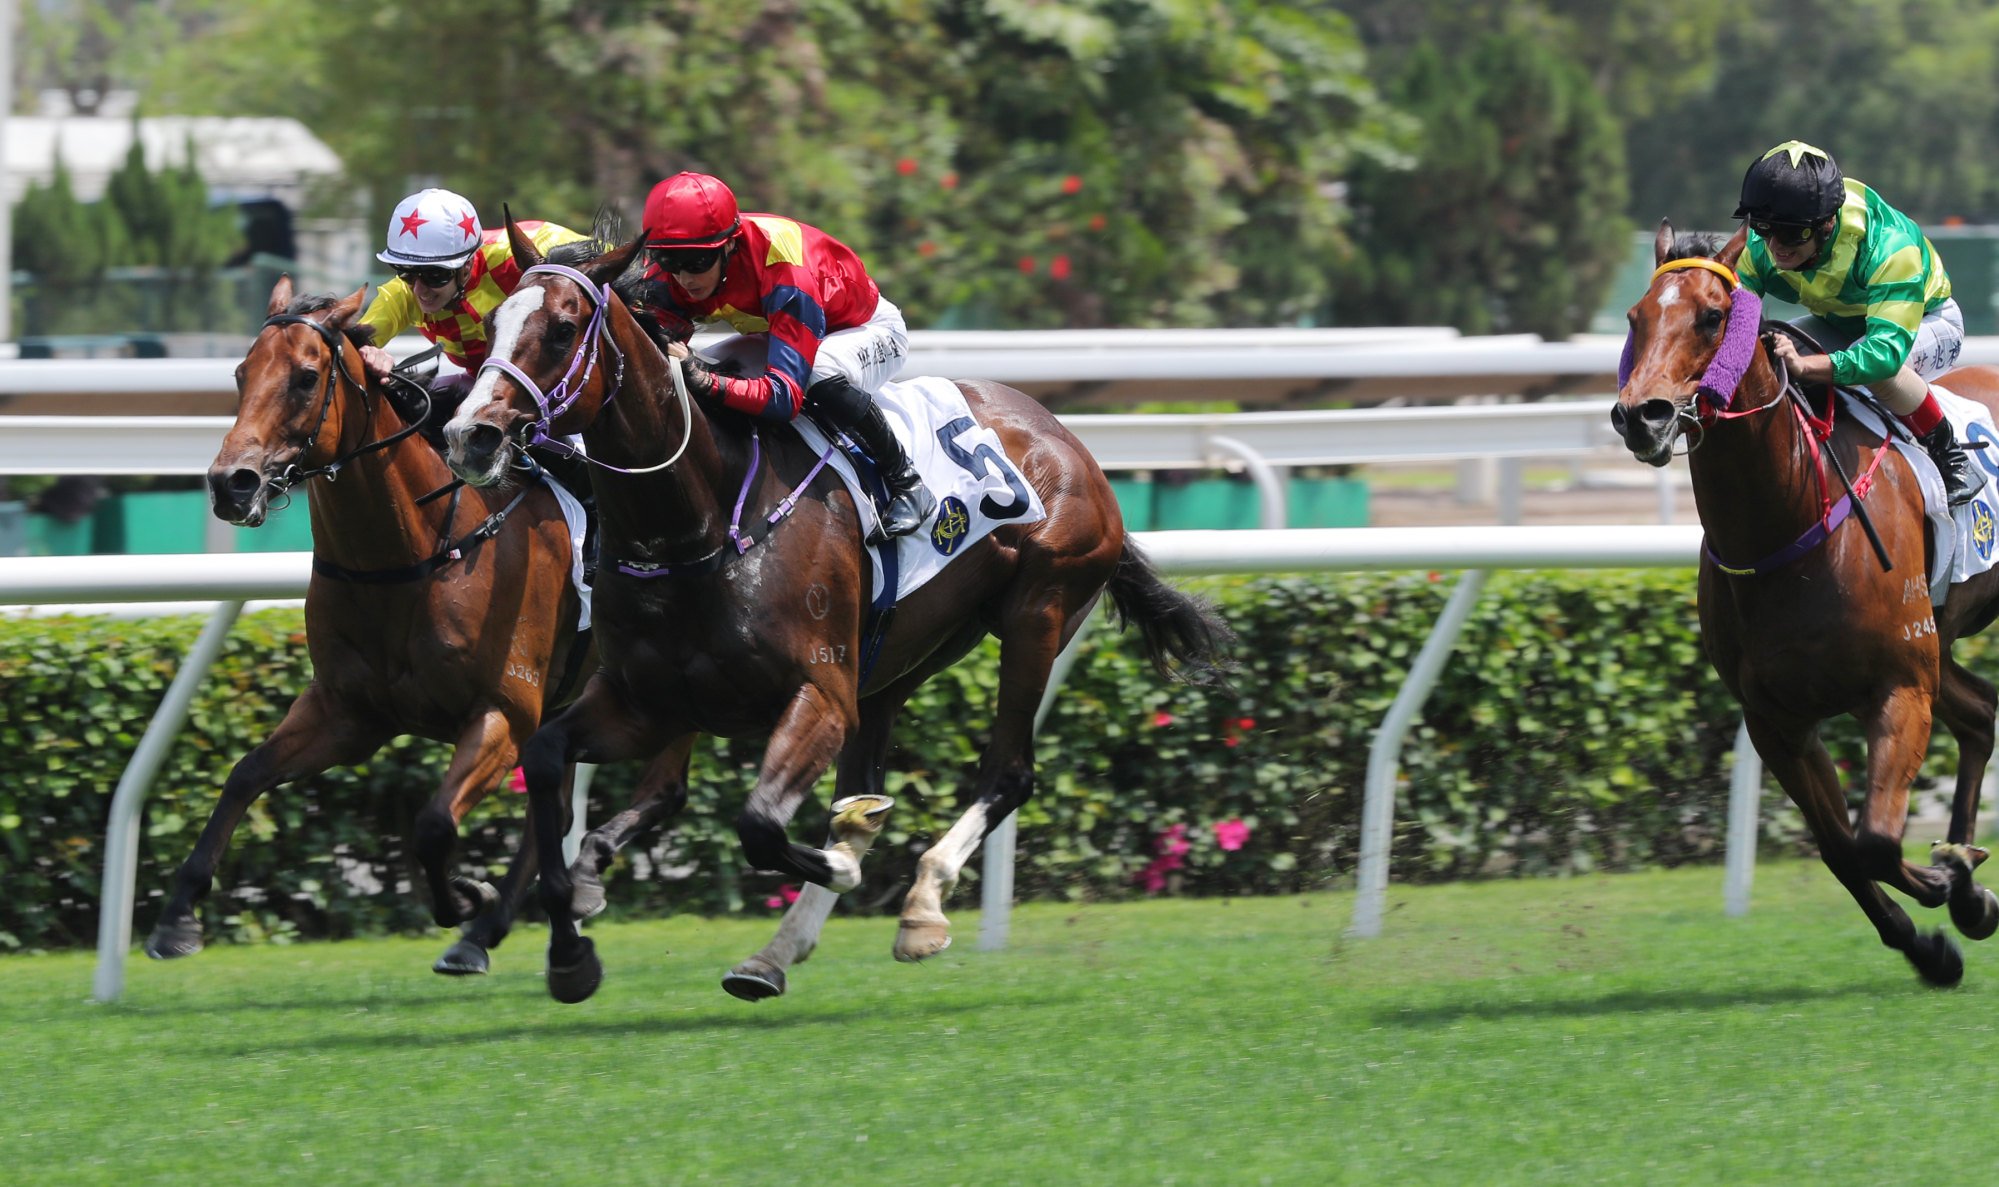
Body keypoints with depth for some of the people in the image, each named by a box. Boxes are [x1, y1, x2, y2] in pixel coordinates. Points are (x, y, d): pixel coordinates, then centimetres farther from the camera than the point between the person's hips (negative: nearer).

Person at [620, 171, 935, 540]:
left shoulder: (785, 271, -42)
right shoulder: (669, 274, -24)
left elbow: (786, 393, -48)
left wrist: (709, 383, -64)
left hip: (869, 329, -6)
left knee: (822, 375, -41)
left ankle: (905, 482, -19)